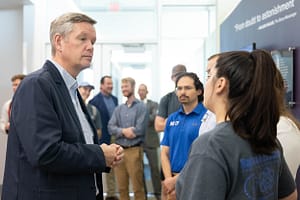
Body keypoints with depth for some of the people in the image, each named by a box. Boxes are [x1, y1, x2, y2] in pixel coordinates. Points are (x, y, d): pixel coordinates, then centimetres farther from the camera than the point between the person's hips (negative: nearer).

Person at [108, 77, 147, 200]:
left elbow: (140, 129, -13)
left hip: (134, 150, -5)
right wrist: (124, 131, -16)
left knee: (137, 187, 0)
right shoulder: (118, 109, 12)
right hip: (119, 150, 5)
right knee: (122, 187, 11)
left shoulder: (141, 107, -2)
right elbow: (111, 128, 2)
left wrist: (121, 131, -5)